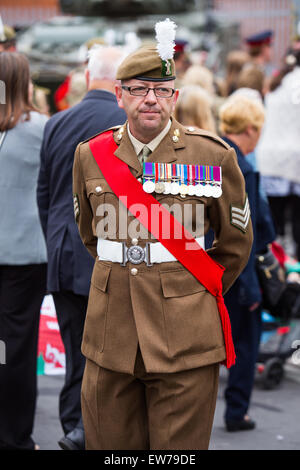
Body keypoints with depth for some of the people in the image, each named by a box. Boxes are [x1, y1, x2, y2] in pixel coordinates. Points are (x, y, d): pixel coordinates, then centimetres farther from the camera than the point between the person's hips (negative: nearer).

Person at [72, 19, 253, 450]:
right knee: (109, 442, 7)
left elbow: (235, 243, 10)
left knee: (179, 447, 1)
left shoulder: (212, 156, -2)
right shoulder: (91, 155, 6)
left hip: (186, 332, -3)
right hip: (111, 334, 3)